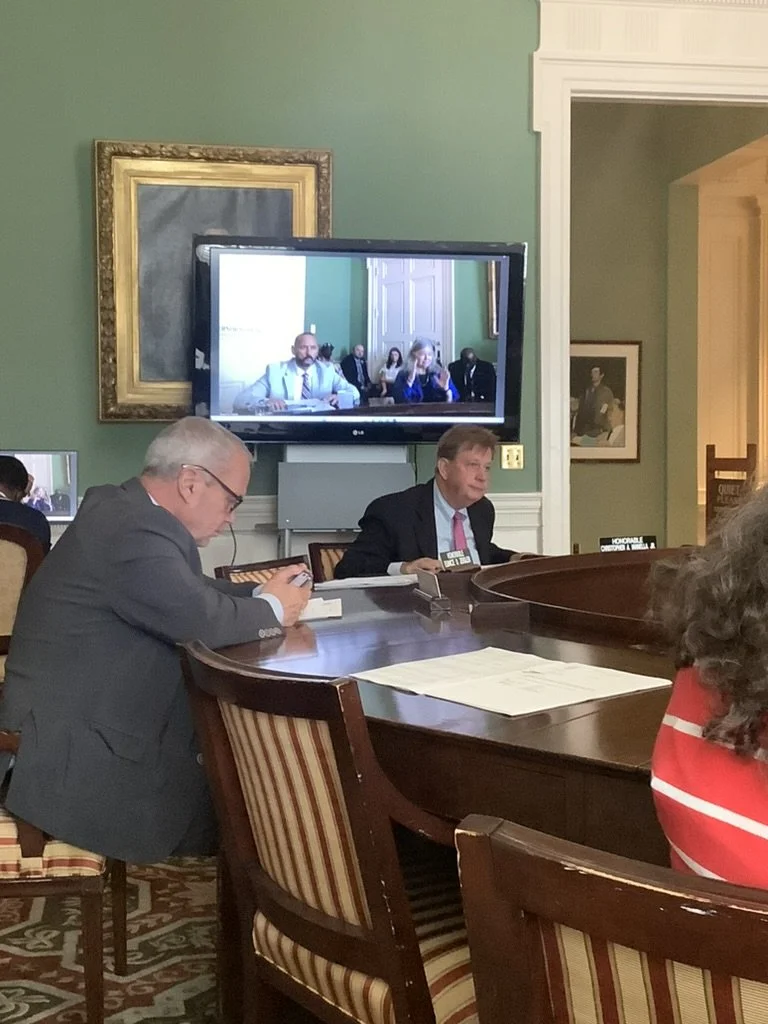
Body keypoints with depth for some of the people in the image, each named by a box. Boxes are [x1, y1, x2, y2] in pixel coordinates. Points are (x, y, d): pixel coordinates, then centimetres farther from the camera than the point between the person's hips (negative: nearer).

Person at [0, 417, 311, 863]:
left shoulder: (122, 509, 7)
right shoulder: (136, 529, -24)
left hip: (80, 731, 10)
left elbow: (189, 593, 18)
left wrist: (261, 593, 4)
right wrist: (272, 608, -10)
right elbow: (204, 620, -29)